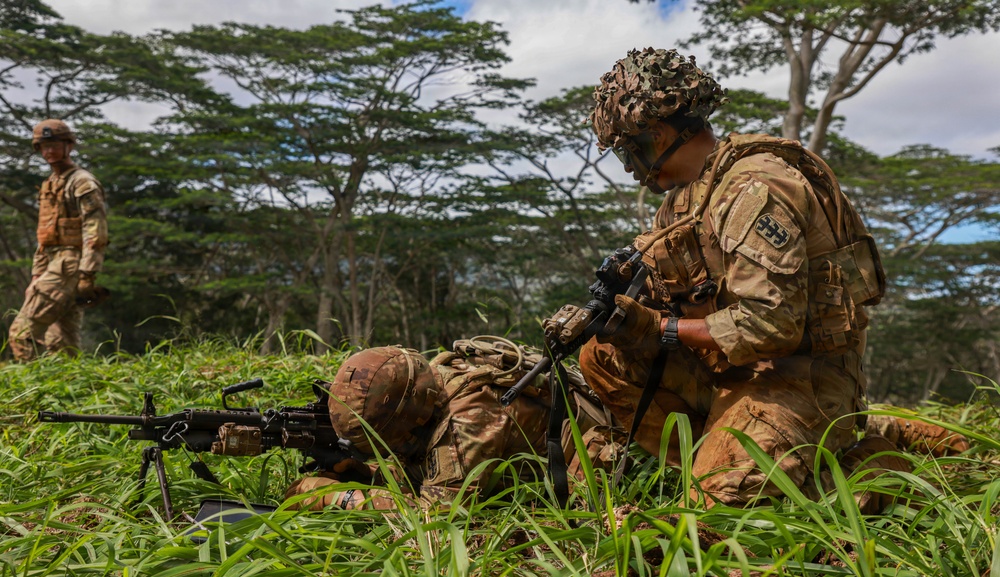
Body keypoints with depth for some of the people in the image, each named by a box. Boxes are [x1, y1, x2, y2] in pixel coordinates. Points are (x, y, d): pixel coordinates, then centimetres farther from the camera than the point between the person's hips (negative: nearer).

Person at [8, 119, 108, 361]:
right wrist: (36, 275, 20)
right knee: (61, 341, 7)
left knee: (23, 331, -13)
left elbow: (95, 234, -17)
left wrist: (87, 277, -23)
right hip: (55, 266, 9)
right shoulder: (49, 186, 21)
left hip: (69, 267, -9)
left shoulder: (82, 183, -8)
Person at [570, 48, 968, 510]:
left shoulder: (754, 189, -19)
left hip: (796, 378, -8)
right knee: (603, 356, -2)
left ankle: (862, 443, 0)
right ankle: (713, 452, -2)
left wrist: (662, 329, -18)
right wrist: (623, 309, -10)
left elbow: (770, 324, -26)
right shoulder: (682, 197, 11)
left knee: (721, 497, -22)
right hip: (723, 369, 9)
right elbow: (679, 298, 12)